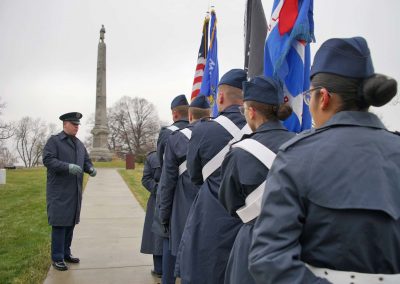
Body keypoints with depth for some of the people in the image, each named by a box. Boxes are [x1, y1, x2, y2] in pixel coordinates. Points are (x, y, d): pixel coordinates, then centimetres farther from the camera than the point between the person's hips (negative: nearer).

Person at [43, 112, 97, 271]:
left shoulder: (80, 144, 15)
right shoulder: (54, 141, -5)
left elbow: (86, 161, 16)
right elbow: (48, 159, -16)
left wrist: (90, 169, -7)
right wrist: (68, 167, -28)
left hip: (74, 191, 6)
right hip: (59, 191, -6)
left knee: (70, 223, 13)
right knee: (59, 223, -3)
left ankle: (66, 253, 25)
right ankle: (57, 258, 7)